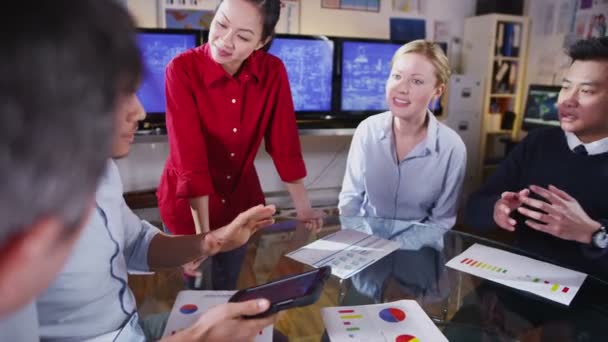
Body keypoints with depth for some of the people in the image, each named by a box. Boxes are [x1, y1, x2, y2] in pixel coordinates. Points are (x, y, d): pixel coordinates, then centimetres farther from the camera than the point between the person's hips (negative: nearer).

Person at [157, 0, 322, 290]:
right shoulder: (182, 69, -23)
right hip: (187, 202, -3)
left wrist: (303, 208, -5)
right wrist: (203, 235, -26)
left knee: (229, 286, 22)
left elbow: (284, 142, -9)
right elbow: (190, 157, -27)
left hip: (241, 197, 3)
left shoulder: (273, 71, -13)